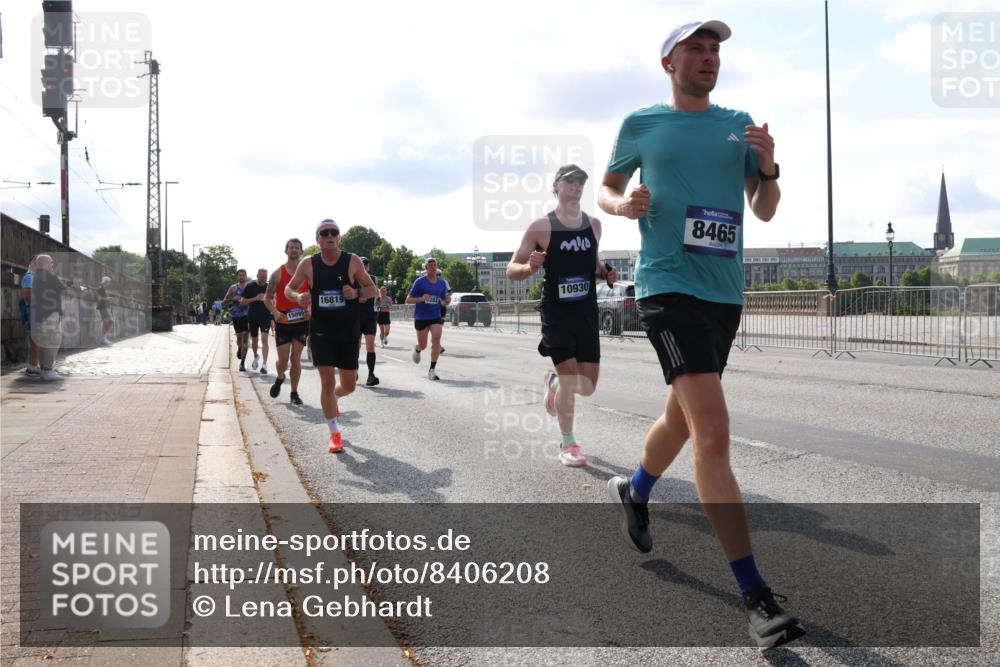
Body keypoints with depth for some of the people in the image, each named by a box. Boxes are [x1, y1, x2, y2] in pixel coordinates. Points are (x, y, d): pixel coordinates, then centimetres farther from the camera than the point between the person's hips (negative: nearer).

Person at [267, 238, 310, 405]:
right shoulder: (278, 273, -1)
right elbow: (268, 299, 2)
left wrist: (310, 310, -10)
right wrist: (275, 312, -16)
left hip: (301, 321, 1)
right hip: (283, 321, -1)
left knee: (296, 357, 3)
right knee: (283, 360, -2)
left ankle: (294, 393, 12)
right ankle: (280, 378, 32)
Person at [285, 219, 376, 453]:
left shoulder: (353, 261, -4)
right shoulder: (308, 265, -2)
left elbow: (372, 289, 3)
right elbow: (289, 288, 9)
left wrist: (356, 293, -18)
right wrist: (298, 296, -14)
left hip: (349, 333, 1)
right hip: (321, 332, 0)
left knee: (349, 385, 7)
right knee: (327, 382, -6)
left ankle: (332, 399, 43)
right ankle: (335, 434, 7)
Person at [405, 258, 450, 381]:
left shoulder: (442, 283, 4)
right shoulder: (419, 282, -7)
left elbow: (444, 302, 14)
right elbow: (408, 300, -7)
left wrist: (447, 300, -10)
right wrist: (421, 299, -25)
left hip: (435, 316, 2)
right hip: (421, 317, -2)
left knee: (436, 340, -19)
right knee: (423, 345, 7)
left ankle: (432, 370, -12)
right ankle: (417, 350, 48)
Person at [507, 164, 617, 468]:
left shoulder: (594, 225, 8)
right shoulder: (540, 227, -5)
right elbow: (511, 269, -2)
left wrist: (606, 272, 2)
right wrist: (530, 267, -24)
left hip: (587, 313, 4)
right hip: (556, 313, -4)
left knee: (587, 386, 4)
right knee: (570, 379, -11)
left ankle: (553, 382, 40)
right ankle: (568, 443, 9)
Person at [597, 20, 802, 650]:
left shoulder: (739, 124, 12)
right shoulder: (641, 124, 3)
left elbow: (765, 211, 13)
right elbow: (607, 188, 16)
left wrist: (767, 167, -7)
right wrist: (623, 204, -7)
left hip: (725, 291, 6)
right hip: (669, 285, -5)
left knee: (682, 417, 20)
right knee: (714, 432, -18)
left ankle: (635, 492, 51)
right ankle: (756, 595, -15)